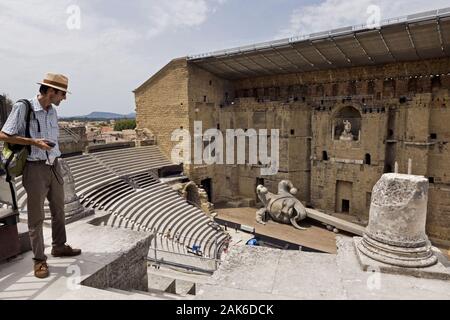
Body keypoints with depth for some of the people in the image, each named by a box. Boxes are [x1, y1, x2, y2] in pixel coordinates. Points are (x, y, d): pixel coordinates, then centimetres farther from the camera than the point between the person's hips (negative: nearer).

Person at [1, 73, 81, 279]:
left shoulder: (52, 111, 7)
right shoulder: (23, 107, -12)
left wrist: (56, 165, 17)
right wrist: (34, 142, -19)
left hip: (54, 166, 7)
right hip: (35, 168, -6)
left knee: (59, 210, 16)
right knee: (36, 216, 3)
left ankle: (59, 247, 33)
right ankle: (39, 259, 15)